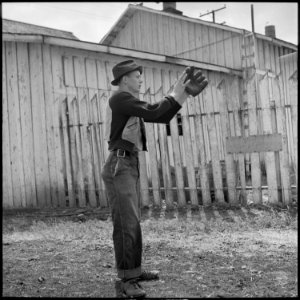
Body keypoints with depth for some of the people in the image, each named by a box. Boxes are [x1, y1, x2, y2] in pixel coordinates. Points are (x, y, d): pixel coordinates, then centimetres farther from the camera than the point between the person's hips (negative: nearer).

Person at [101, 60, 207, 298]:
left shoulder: (130, 104, 23)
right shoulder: (121, 98, -9)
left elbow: (162, 117, 18)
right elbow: (154, 113, -19)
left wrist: (183, 94, 10)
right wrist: (176, 94, -7)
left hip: (129, 167, 11)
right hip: (119, 167, -11)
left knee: (132, 222, 14)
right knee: (126, 224, -14)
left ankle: (134, 271, 22)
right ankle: (126, 281, -13)